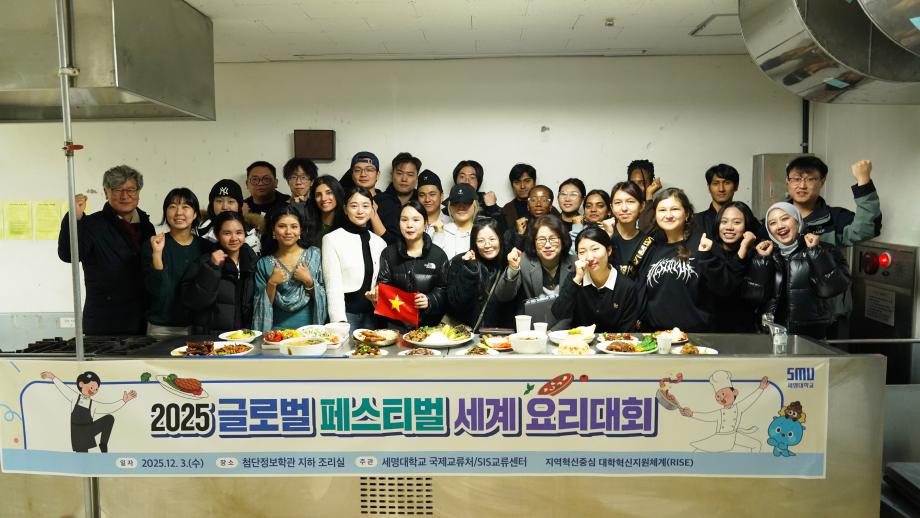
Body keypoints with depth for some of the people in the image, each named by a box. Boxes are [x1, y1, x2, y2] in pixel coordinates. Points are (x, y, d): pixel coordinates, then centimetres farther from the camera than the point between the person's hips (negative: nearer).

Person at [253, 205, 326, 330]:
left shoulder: (314, 254, 5)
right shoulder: (264, 263, 6)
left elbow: (325, 296, 5)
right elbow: (261, 306, 5)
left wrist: (309, 281, -9)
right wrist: (272, 284, -8)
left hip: (310, 326, 0)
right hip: (278, 328, 0)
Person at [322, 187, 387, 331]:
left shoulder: (380, 242, 11)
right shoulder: (332, 239, -3)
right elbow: (333, 285, -9)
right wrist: (339, 321, -17)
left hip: (372, 313, 4)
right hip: (347, 312, -4)